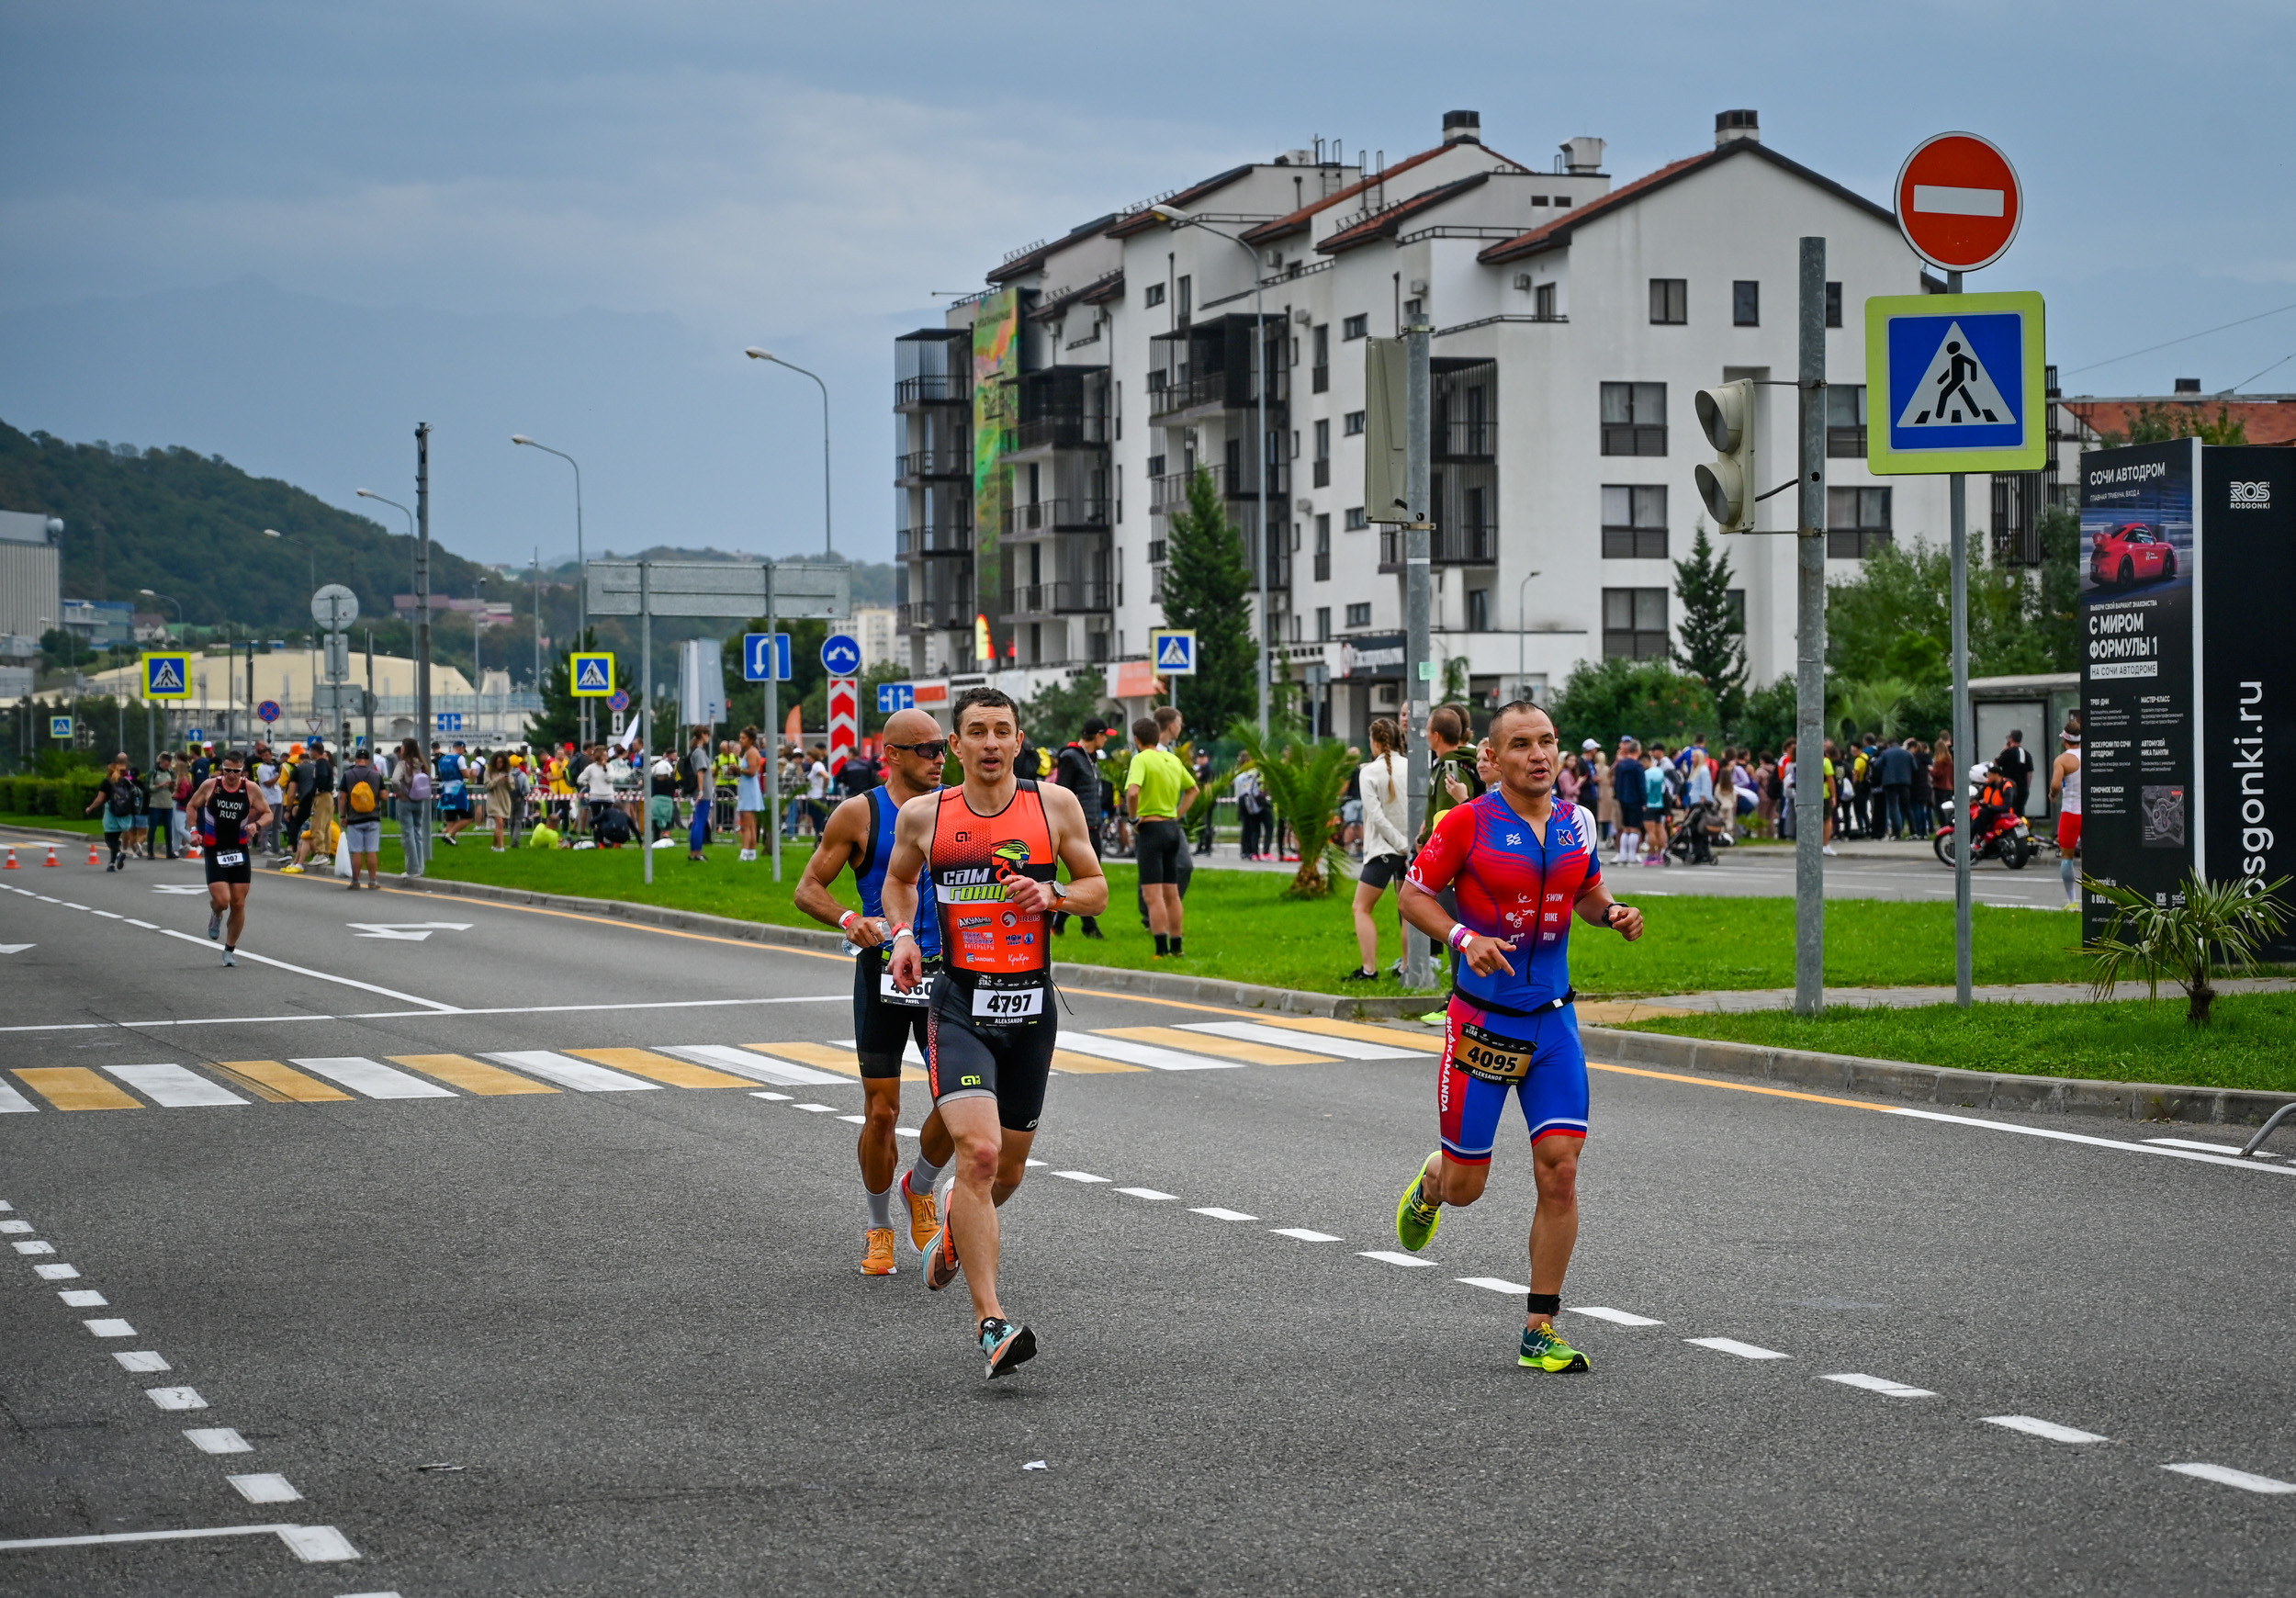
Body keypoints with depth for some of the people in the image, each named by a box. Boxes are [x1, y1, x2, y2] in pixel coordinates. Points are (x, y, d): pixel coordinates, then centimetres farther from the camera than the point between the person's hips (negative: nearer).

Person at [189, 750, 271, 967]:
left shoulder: (251, 789, -6)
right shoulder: (210, 786, -7)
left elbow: (268, 813, 5)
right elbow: (193, 806, 9)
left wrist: (257, 824, -16)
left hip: (239, 851, 1)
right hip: (214, 851, -1)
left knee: (239, 904, 2)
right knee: (222, 900, -15)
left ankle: (230, 950, 20)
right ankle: (216, 916, 24)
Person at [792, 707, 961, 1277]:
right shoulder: (859, 814, -3)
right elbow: (808, 889, -1)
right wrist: (849, 920, -19)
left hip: (946, 970, 2)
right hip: (883, 969, -2)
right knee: (881, 1111, 1)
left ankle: (921, 1188, 22)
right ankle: (879, 1230, 19)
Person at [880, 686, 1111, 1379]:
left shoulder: (1056, 806, 0)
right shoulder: (923, 816, 0)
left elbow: (1097, 890, 9)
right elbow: (897, 880, 19)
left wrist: (1051, 894, -12)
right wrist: (903, 934, 1)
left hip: (1030, 1008, 3)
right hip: (959, 1005, -2)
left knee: (1009, 1166, 14)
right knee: (977, 1150, -21)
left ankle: (955, 1229, 51)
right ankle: (991, 1323, -21)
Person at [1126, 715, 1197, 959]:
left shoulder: (1141, 760, -12)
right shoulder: (1173, 760, 10)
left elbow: (1133, 792, -28)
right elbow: (1193, 789, 23)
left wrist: (1134, 818, -13)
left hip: (1150, 828, -7)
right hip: (1172, 827, 7)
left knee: (1153, 895, -7)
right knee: (1171, 894, 13)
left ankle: (1162, 950, -11)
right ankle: (1176, 947, 17)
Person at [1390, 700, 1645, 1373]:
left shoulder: (1575, 823, 4)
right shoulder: (1468, 823, -10)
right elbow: (1413, 894, -3)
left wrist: (1613, 913, -1)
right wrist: (1463, 938, -20)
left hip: (1552, 1020, 3)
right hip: (1482, 1016, -3)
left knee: (1560, 1171, -7)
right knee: (1466, 1186, 3)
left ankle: (1540, 1330, 2)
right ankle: (1432, 1181, 43)